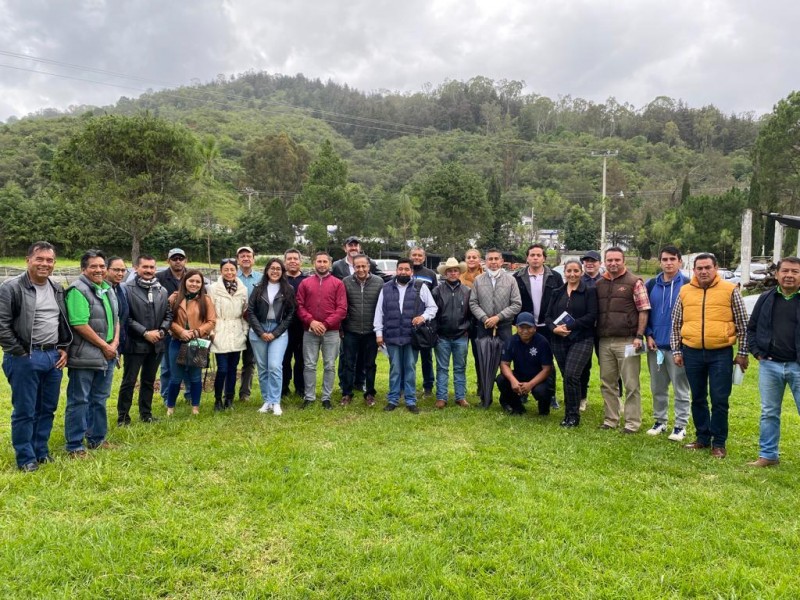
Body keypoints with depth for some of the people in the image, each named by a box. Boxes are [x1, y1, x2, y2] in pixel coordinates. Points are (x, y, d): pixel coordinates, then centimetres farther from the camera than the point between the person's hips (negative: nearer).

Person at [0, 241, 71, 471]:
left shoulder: (57, 289, 11)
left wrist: (64, 348, 9)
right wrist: (19, 353, -13)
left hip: (53, 357, 6)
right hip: (25, 359, -6)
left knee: (47, 409, 14)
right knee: (24, 411, 4)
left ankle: (41, 451, 28)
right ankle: (26, 458, 16)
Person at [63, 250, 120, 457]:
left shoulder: (108, 289, 13)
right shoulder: (78, 290, -14)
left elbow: (115, 318, 17)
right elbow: (80, 324, -21)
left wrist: (115, 342, 0)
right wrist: (104, 346, -15)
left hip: (107, 354, 8)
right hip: (84, 356, -8)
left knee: (99, 399, 17)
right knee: (79, 401, 0)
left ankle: (97, 438, 29)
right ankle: (74, 445, 10)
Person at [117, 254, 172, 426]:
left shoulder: (163, 291, 9)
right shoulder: (128, 289, -8)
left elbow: (169, 315, 11)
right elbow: (125, 317, -13)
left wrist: (161, 331, -6)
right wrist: (145, 333, -16)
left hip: (157, 344, 5)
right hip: (135, 343, -5)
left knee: (149, 381, 15)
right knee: (129, 382, 3)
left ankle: (146, 414, 27)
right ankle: (123, 416, 14)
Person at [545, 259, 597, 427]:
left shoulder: (590, 291, 0)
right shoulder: (557, 293, 13)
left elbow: (592, 316, -10)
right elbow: (548, 316, 9)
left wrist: (570, 326, -16)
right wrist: (554, 328, -12)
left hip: (582, 339, -4)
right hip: (559, 341, 5)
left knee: (571, 375, -16)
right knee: (567, 378, 9)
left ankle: (573, 416, -1)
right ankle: (569, 414, 21)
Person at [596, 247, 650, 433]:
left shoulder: (634, 282, -2)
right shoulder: (599, 284, 13)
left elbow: (643, 311, -6)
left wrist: (639, 336, -12)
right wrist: (595, 336, 8)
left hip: (627, 341, -5)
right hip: (604, 341, 5)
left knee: (631, 384, 0)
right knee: (607, 383, 12)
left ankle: (632, 422, 9)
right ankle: (610, 419, 22)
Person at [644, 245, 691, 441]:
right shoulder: (651, 285, 8)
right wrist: (648, 335, 2)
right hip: (655, 345, 4)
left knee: (681, 388, 3)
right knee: (657, 388, 12)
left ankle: (681, 425, 12)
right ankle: (660, 421, 25)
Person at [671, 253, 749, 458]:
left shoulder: (730, 290, -1)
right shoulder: (685, 291, 6)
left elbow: (743, 324, 3)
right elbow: (676, 324, 11)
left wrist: (742, 352, 1)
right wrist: (676, 350, 7)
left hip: (721, 353, -3)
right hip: (692, 353, 3)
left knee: (719, 400, 2)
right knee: (698, 398, 12)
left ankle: (719, 442, 14)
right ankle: (703, 437, 25)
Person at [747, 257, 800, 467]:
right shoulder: (766, 299, 6)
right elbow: (751, 328, 13)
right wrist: (756, 351, 2)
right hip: (769, 365, 3)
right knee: (769, 413, 11)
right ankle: (768, 455, 22)